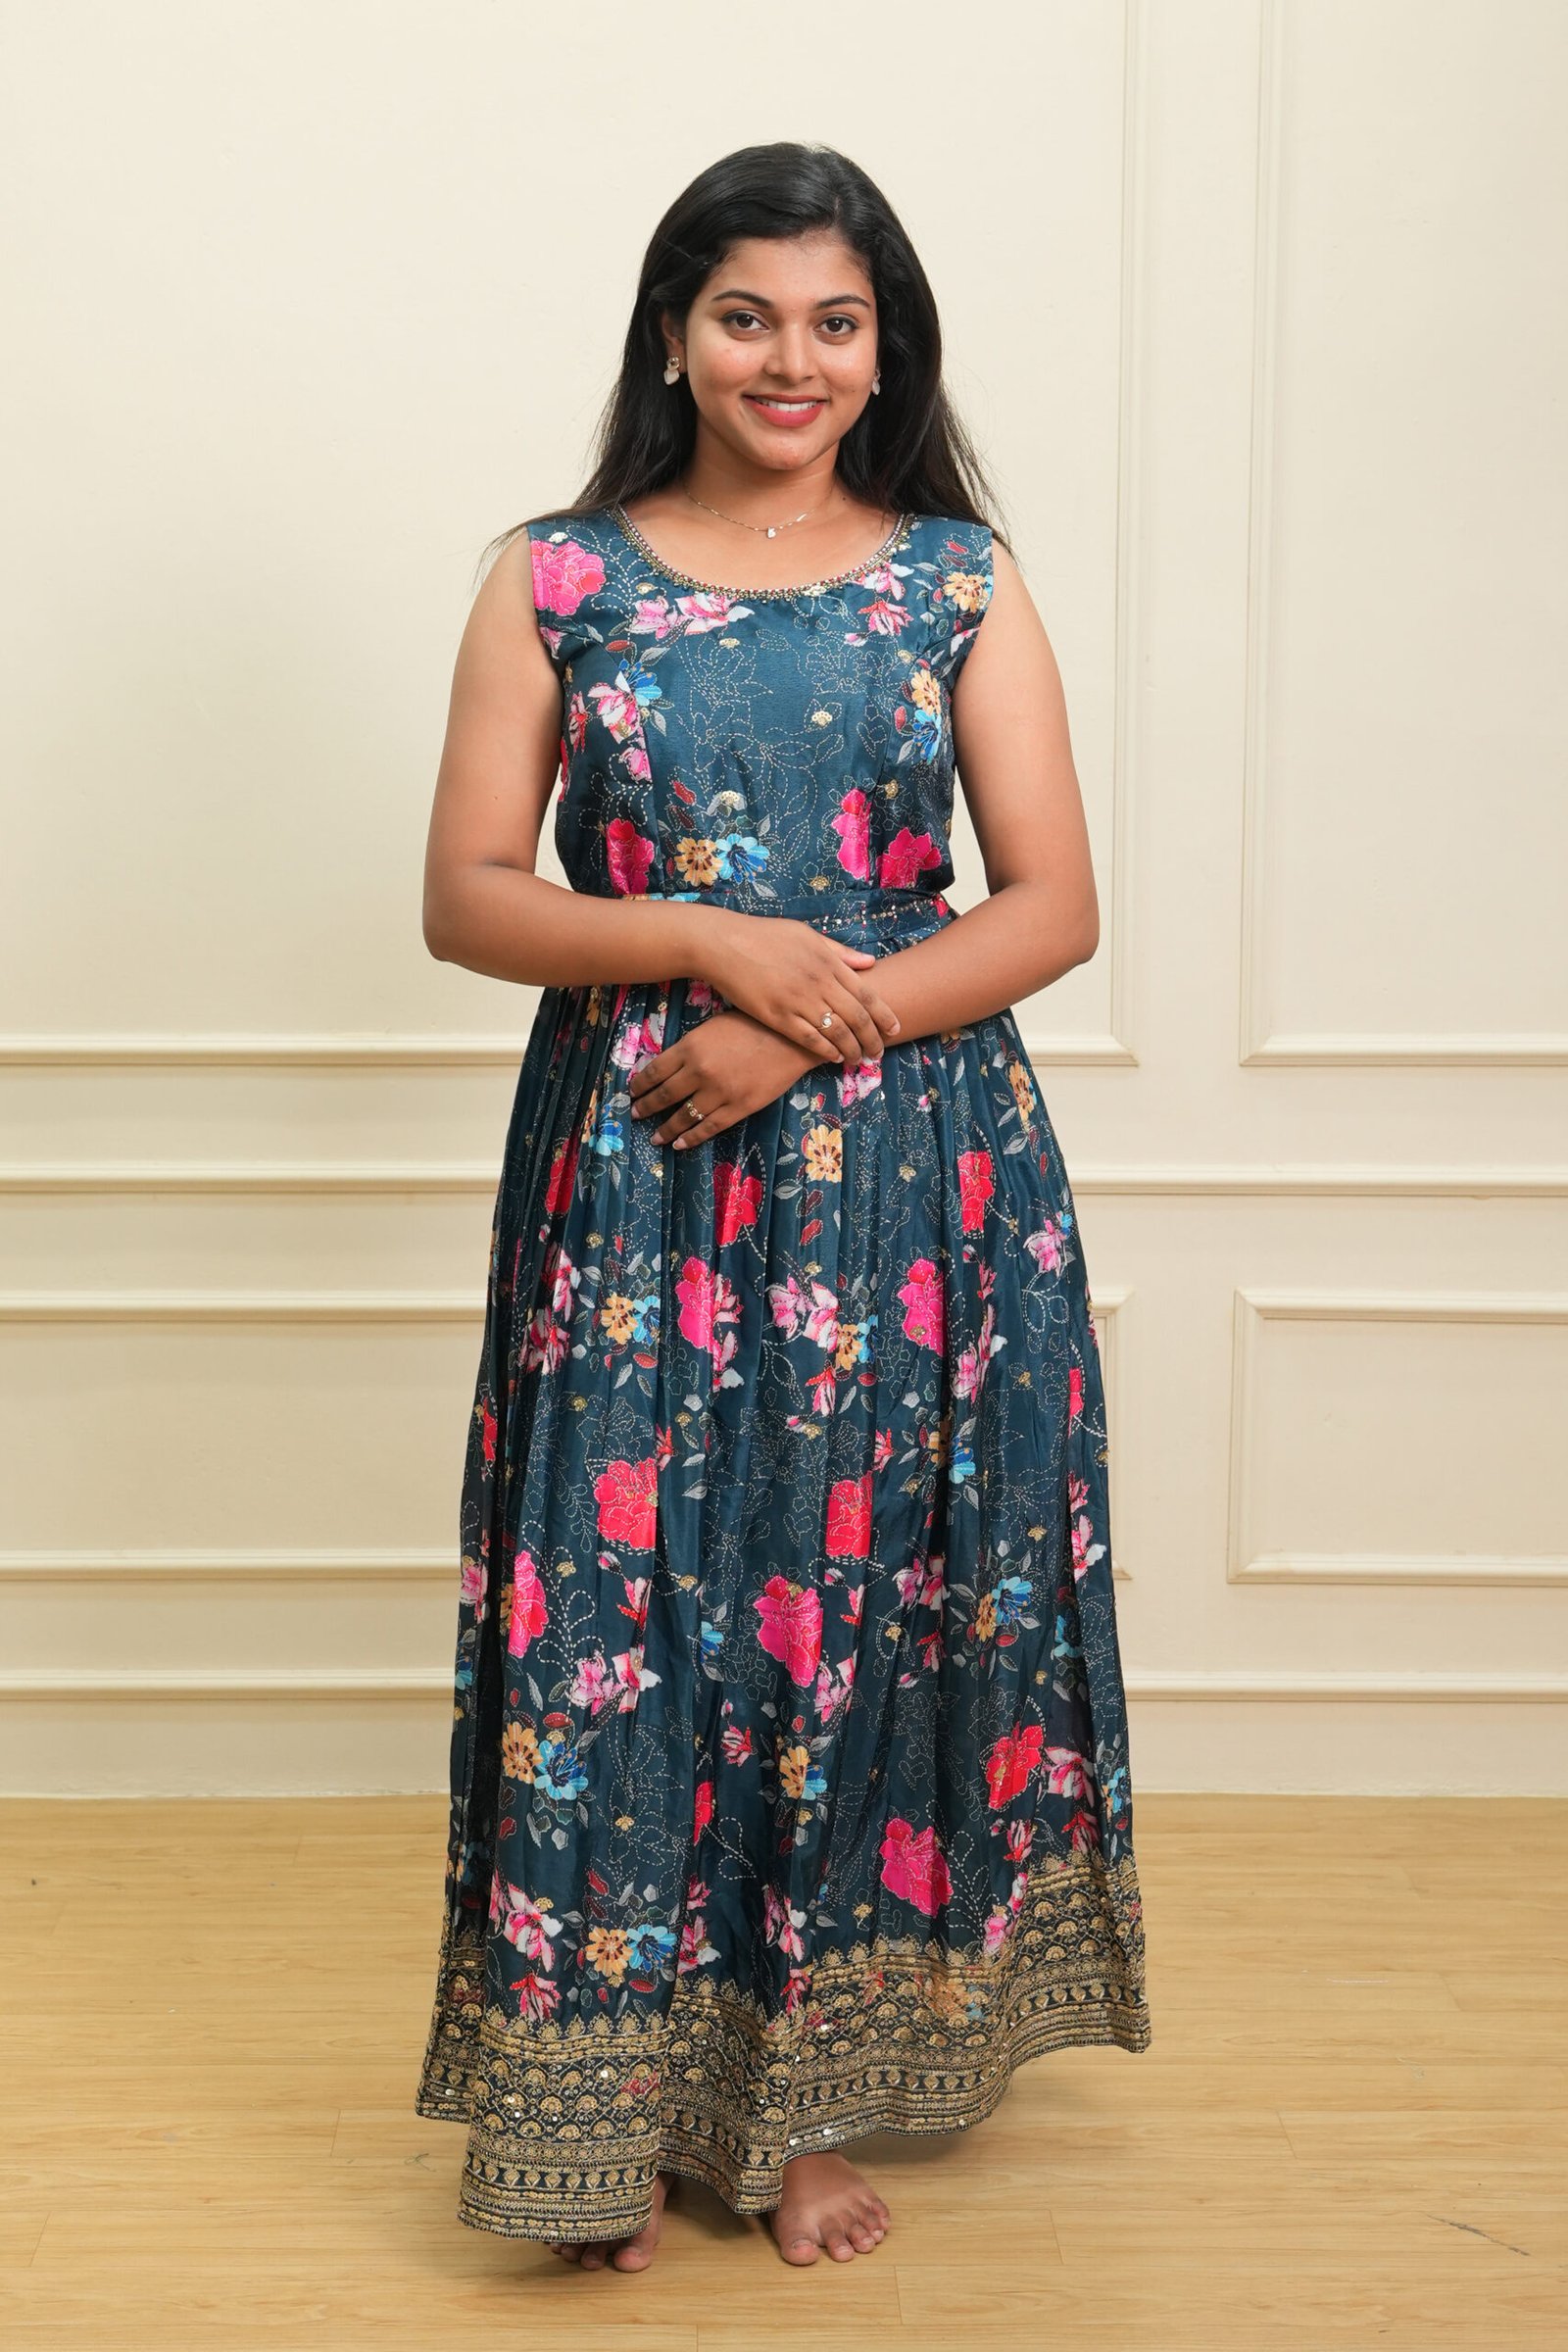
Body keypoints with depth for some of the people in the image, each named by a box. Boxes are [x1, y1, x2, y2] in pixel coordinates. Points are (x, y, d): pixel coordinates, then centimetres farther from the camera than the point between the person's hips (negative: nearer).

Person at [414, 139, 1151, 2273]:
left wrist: (815, 1026, -13)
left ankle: (815, 2093, 22)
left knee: (862, 1609, 5)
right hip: (631, 1187, 0)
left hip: (911, 1182, 0)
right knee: (623, 1612, 1)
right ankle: (613, 2100, 17)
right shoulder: (555, 579, 4)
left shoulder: (959, 581, 4)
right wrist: (712, 937, -15)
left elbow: (1055, 906, -1)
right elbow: (467, 899, 0)